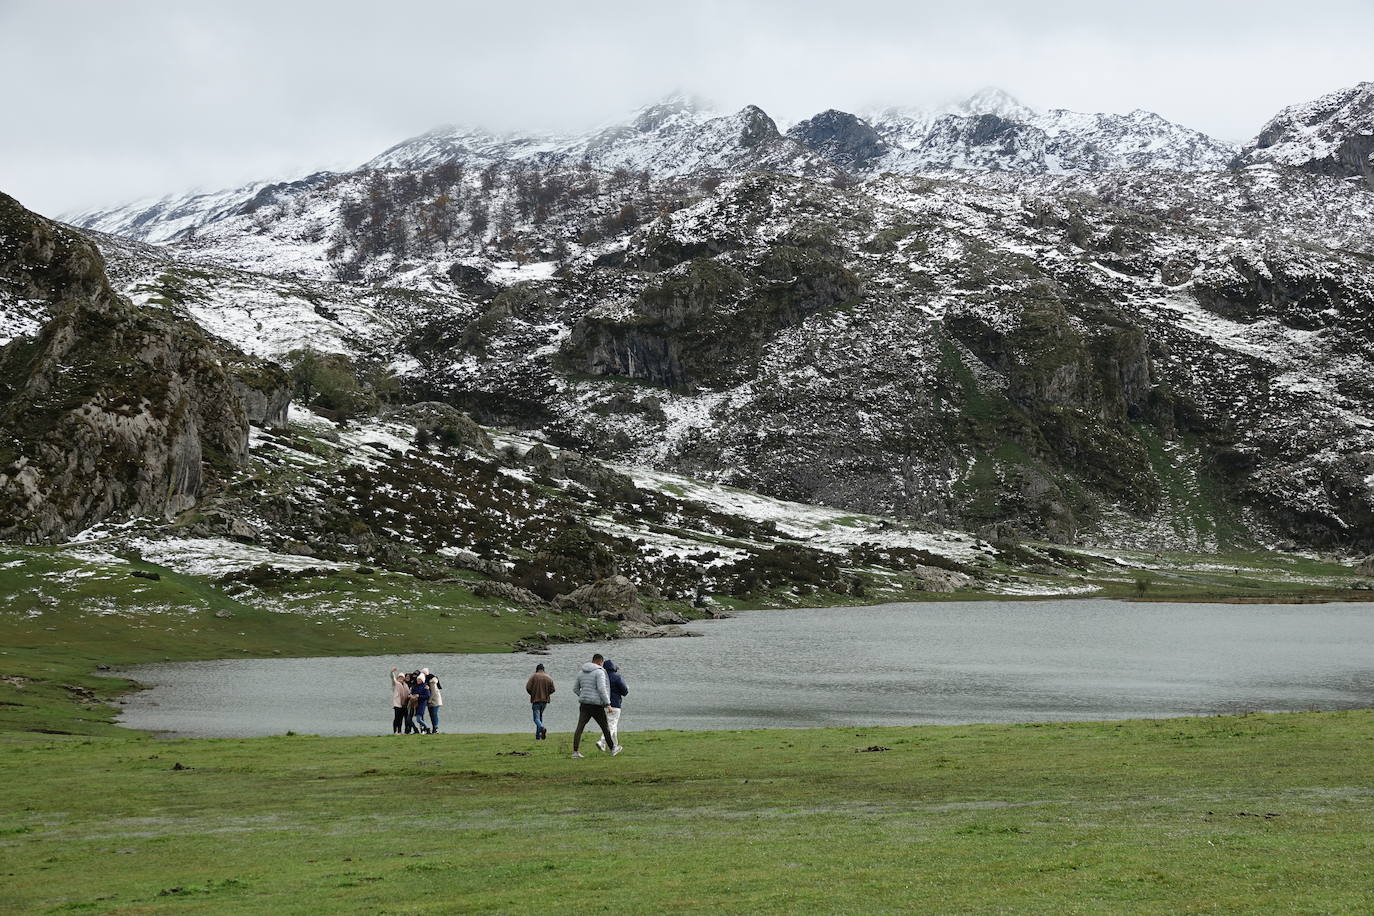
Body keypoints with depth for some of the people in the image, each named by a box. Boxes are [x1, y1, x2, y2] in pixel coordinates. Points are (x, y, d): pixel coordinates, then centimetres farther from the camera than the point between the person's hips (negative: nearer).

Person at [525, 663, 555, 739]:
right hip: (545, 700, 4)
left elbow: (528, 687, -12)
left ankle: (542, 728, -33)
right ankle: (538, 736, 18)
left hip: (536, 700, -4)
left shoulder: (533, 676, -6)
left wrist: (532, 694, 7)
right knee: (540, 716, 18)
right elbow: (552, 689, 3)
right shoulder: (549, 678, 4)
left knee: (536, 718, -3)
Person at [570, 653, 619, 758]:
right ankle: (613, 749, 23)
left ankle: (575, 751, -11)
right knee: (605, 727, 10)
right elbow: (602, 689, -20)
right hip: (596, 705, -5)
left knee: (580, 727, -1)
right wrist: (607, 704, -17)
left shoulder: (582, 673, 13)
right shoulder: (599, 672, -9)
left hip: (584, 705, 5)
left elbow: (575, 690, 20)